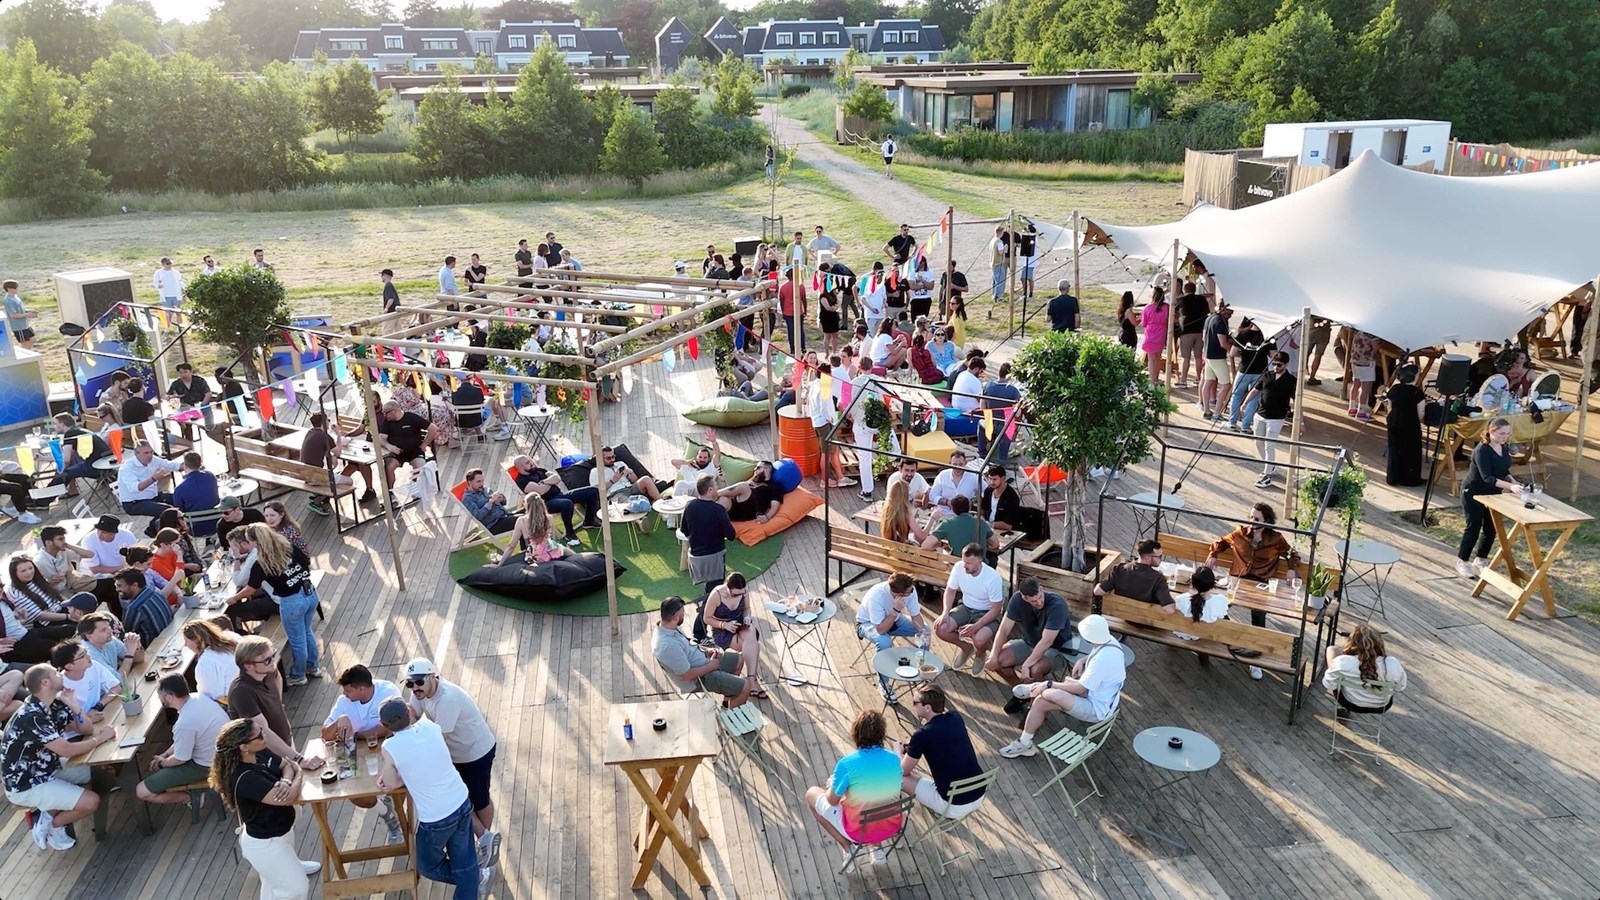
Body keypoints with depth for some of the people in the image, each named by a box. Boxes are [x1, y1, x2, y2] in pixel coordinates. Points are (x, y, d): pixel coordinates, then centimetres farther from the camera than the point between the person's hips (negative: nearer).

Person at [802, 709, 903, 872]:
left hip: (859, 831, -4)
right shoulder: (894, 759, -9)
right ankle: (877, 846, 23)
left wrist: (831, 785, 13)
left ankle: (848, 848, 11)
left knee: (811, 794, 16)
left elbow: (832, 801, -10)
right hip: (891, 827, 5)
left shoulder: (847, 764, -23)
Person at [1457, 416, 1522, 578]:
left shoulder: (1504, 448, -1)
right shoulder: (1482, 450, -26)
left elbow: (1504, 471, 10)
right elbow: (1487, 477, -33)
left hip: (1492, 494, 7)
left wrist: (1513, 482, -10)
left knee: (1491, 528, 9)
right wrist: (1510, 486, -44)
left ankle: (1480, 560, 26)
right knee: (1473, 528, -2)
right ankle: (1462, 562, 11)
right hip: (1473, 493, -7)